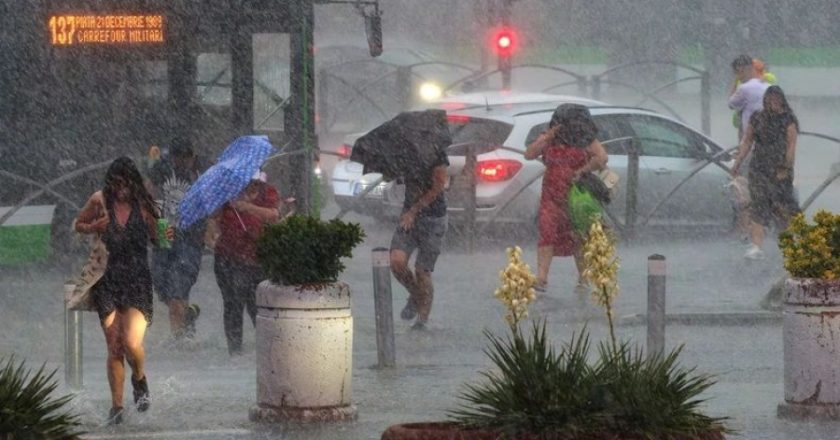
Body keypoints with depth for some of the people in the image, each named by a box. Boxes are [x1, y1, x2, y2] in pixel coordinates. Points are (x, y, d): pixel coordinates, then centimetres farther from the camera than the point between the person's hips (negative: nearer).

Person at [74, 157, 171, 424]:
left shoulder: (143, 205, -2)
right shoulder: (100, 201, -1)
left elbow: (155, 237, 9)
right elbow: (78, 225, 13)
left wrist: (166, 236, -13)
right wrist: (95, 227, -8)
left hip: (137, 282, -1)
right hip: (108, 282, 1)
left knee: (132, 342, -16)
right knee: (114, 348, 1)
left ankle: (139, 379, 17)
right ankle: (116, 405, 14)